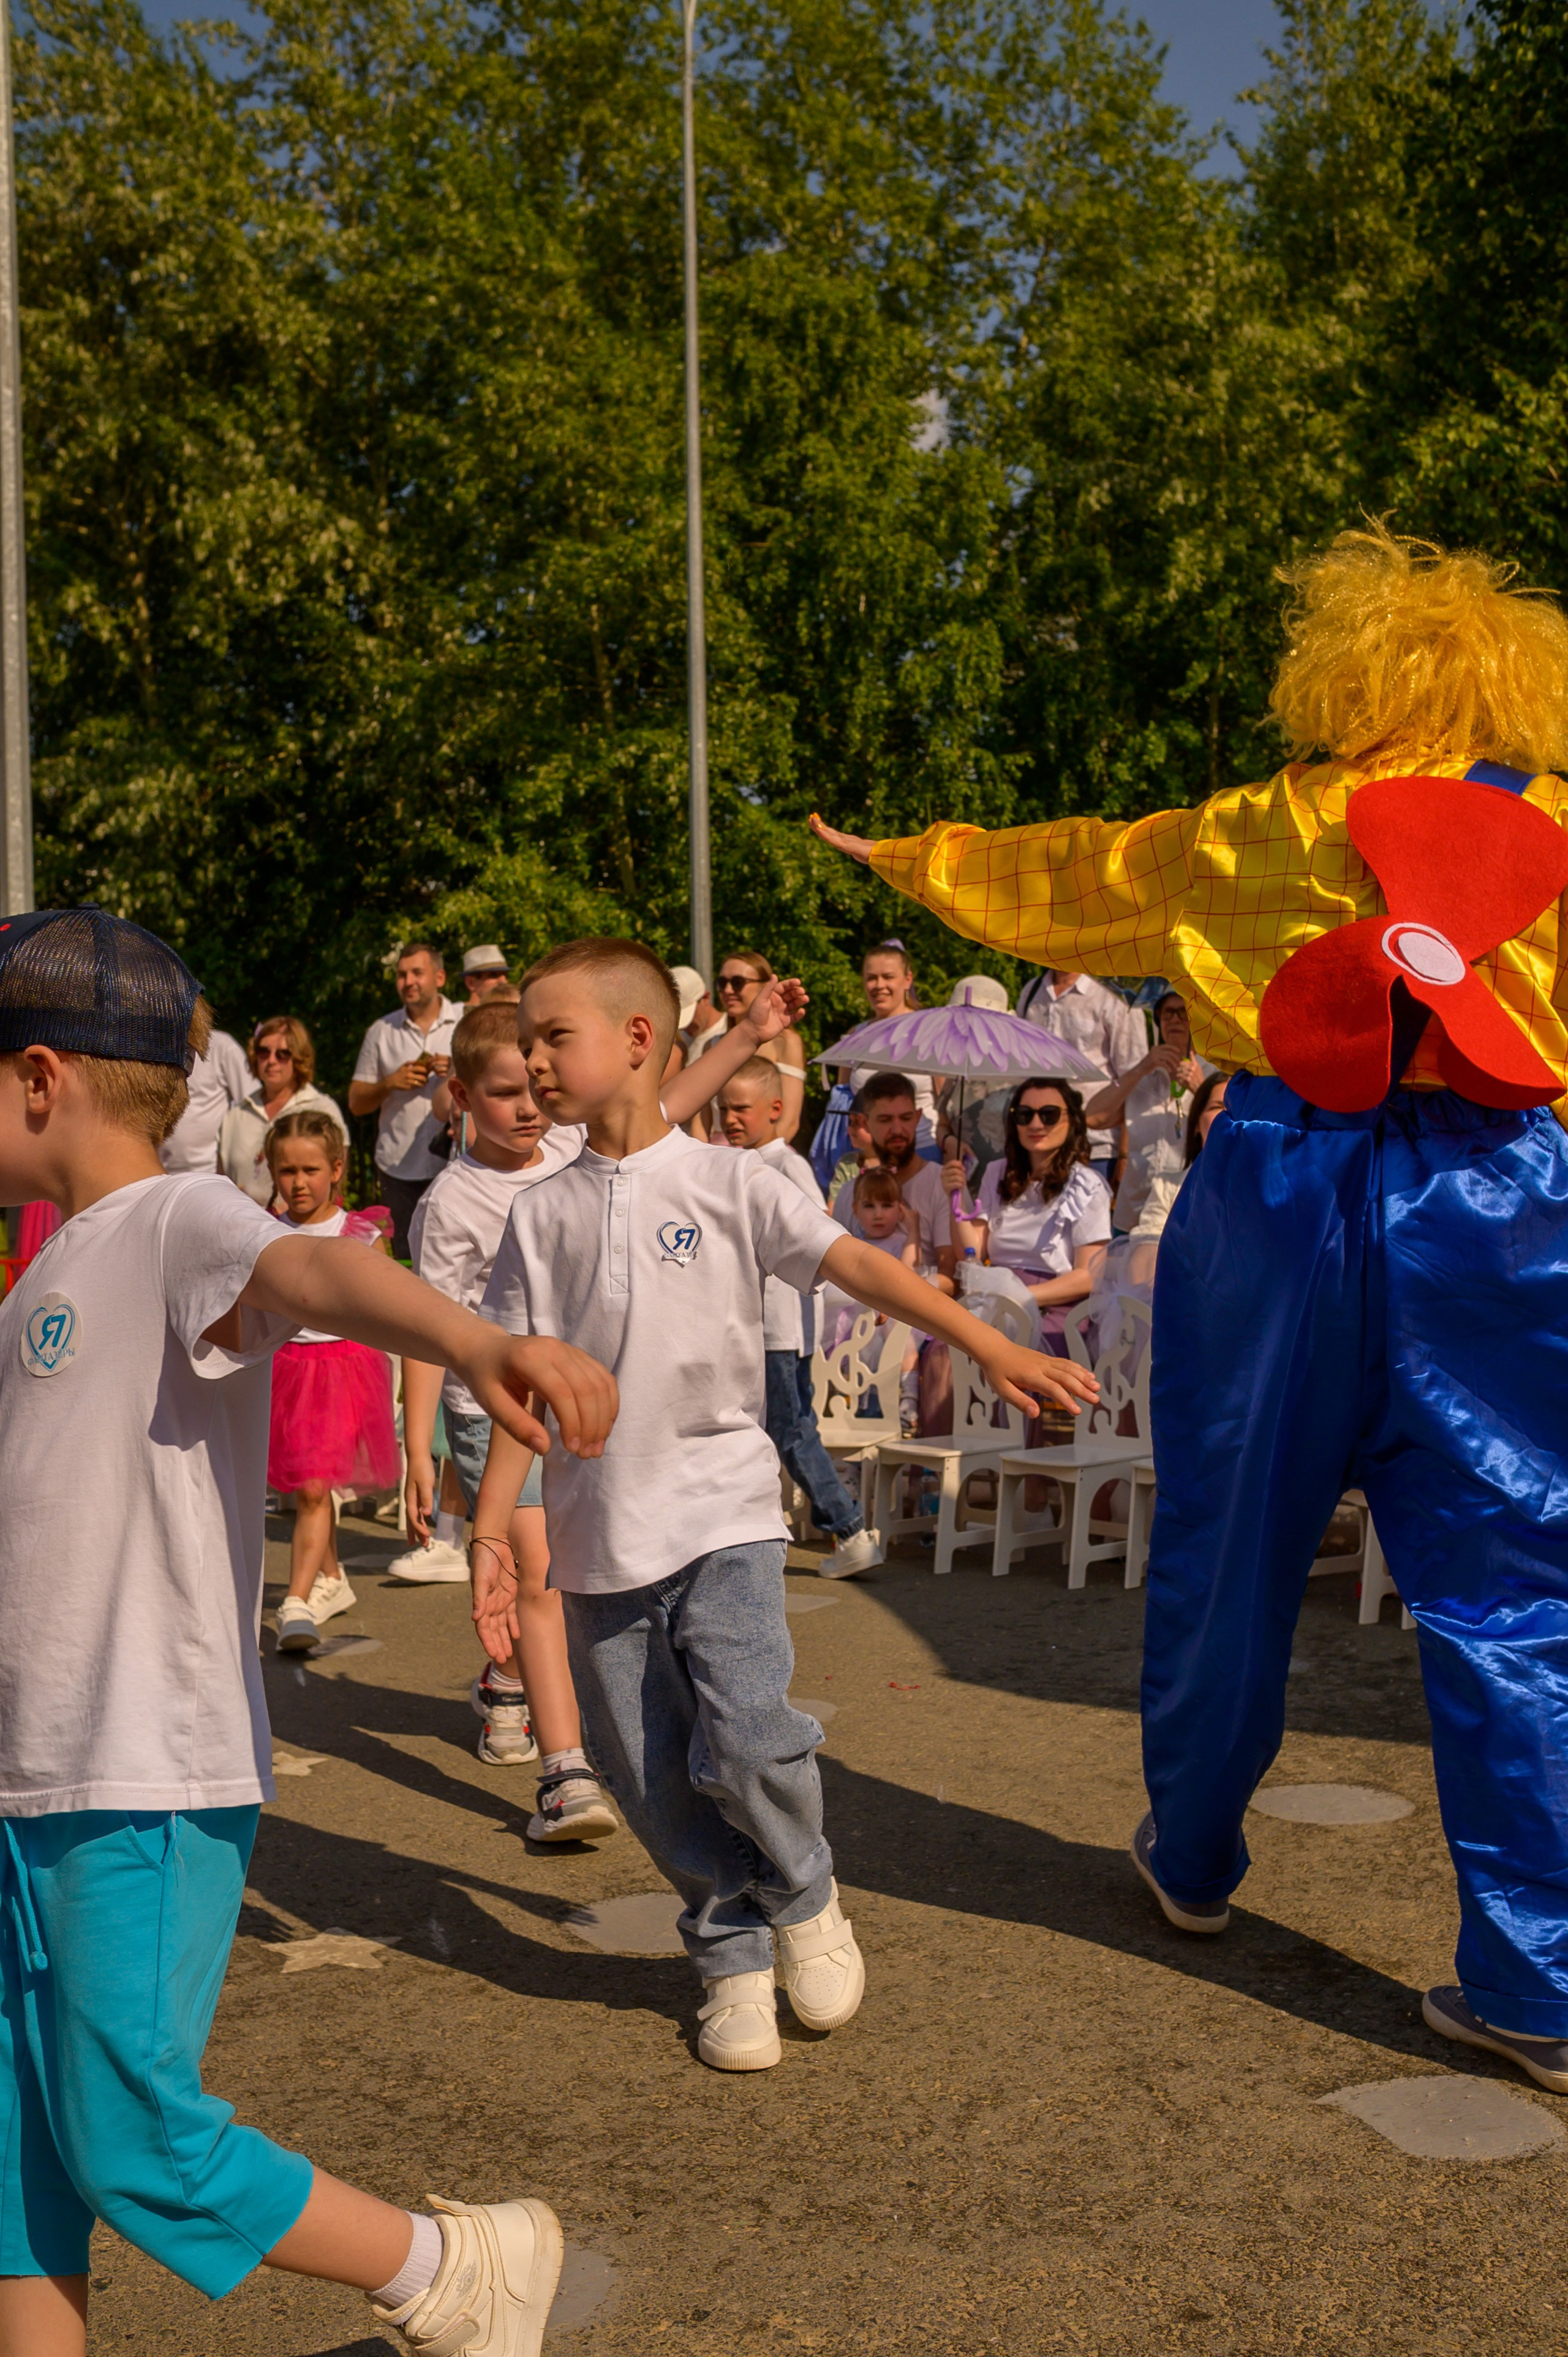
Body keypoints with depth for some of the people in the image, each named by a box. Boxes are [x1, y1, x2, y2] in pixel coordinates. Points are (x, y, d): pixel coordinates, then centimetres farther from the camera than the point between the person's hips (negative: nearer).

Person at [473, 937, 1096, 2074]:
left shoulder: (727, 1181, -1)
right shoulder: (542, 1215, 6)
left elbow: (857, 1264, -7)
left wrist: (992, 1346, -16)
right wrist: (492, 1530, 0)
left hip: (721, 1511, -3)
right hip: (599, 1533, 3)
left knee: (746, 1738, -18)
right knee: (654, 1782, 6)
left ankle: (806, 1898, 13)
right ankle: (733, 1959, 28)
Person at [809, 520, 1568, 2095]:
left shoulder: (1254, 834, 10)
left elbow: (1059, 879, 22)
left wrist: (906, 856, 36)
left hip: (1283, 1197, 1)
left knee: (1228, 1549, 16)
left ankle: (1191, 1857, 34)